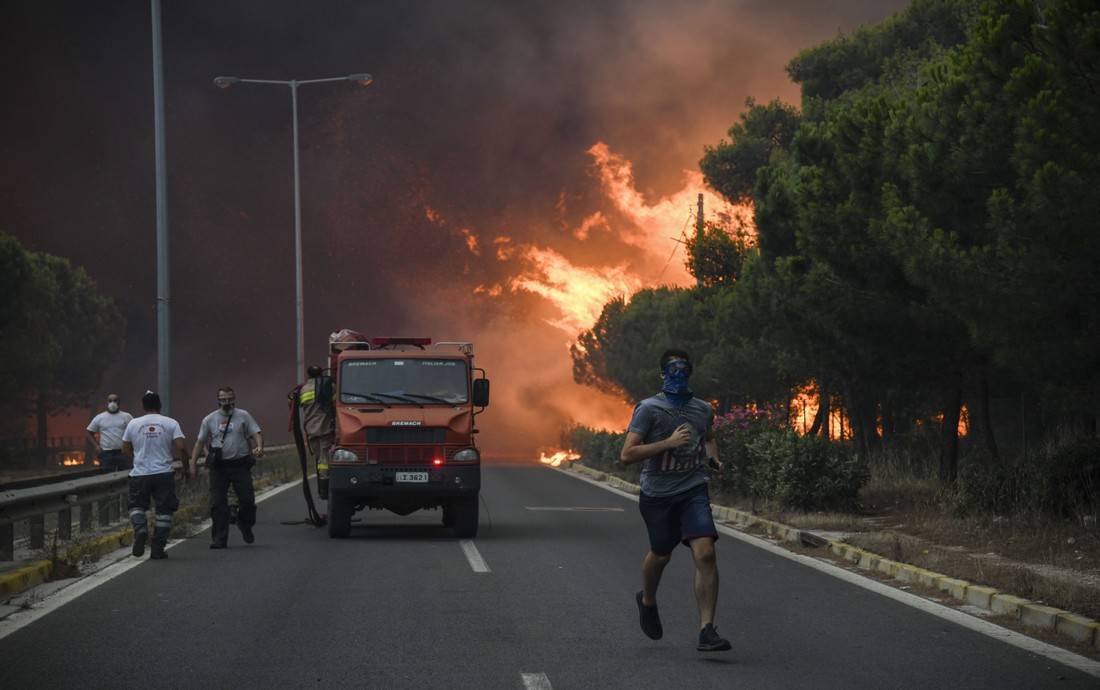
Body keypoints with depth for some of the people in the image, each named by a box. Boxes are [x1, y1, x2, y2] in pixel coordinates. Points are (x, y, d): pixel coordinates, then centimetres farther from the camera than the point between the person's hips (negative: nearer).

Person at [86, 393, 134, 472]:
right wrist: (96, 446, -1)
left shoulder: (126, 417, 4)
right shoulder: (99, 418, 5)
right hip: (106, 454, 0)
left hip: (123, 453, 0)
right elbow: (90, 432, 12)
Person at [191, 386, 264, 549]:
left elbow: (256, 433, -1)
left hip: (240, 464, -1)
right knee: (218, 504, -2)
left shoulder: (243, 416, 5)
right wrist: (193, 462, 6)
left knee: (247, 499, -2)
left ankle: (245, 527, 25)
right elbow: (200, 442, 13)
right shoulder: (209, 419, 8)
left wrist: (259, 447, -22)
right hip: (219, 466, 1)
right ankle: (219, 539, 3)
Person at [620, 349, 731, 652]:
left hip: (693, 490, 2)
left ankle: (707, 631, -17)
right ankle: (647, 601, 50)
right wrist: (668, 443, -25)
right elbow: (627, 455, -18)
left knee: (705, 553, -17)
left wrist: (713, 457, 6)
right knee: (660, 555, 16)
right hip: (657, 494, -2)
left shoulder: (703, 409, 5)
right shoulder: (648, 409, -10)